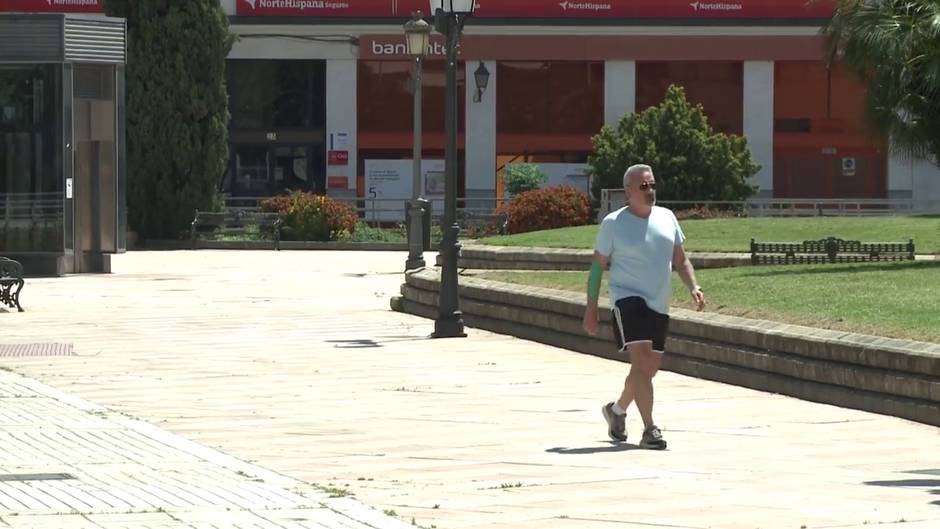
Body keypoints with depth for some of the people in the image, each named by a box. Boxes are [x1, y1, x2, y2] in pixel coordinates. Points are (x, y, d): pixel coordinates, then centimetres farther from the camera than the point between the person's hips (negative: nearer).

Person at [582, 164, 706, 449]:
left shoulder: (666, 218, 10)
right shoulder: (613, 223, -4)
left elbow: (680, 259, 17)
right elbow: (598, 265, 1)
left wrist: (693, 288, 0)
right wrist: (591, 308, -3)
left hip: (659, 305, 6)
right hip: (627, 299, -6)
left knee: (650, 367, 13)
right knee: (642, 359, -20)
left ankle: (617, 409, 39)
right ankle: (649, 430, -22)